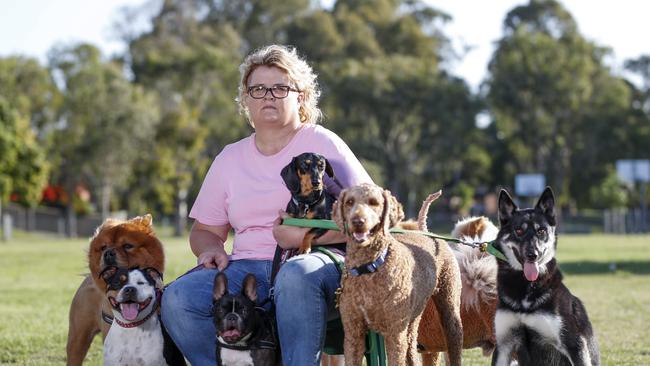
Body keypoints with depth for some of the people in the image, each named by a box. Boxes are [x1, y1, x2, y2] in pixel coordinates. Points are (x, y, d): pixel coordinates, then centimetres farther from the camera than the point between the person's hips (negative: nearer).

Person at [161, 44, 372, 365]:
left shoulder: (323, 144, 5)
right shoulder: (230, 158, 19)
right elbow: (205, 230, 24)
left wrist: (305, 236, -15)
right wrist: (211, 249, 0)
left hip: (317, 261, -4)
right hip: (247, 268, 4)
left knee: (297, 275, -41)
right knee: (176, 299, -24)